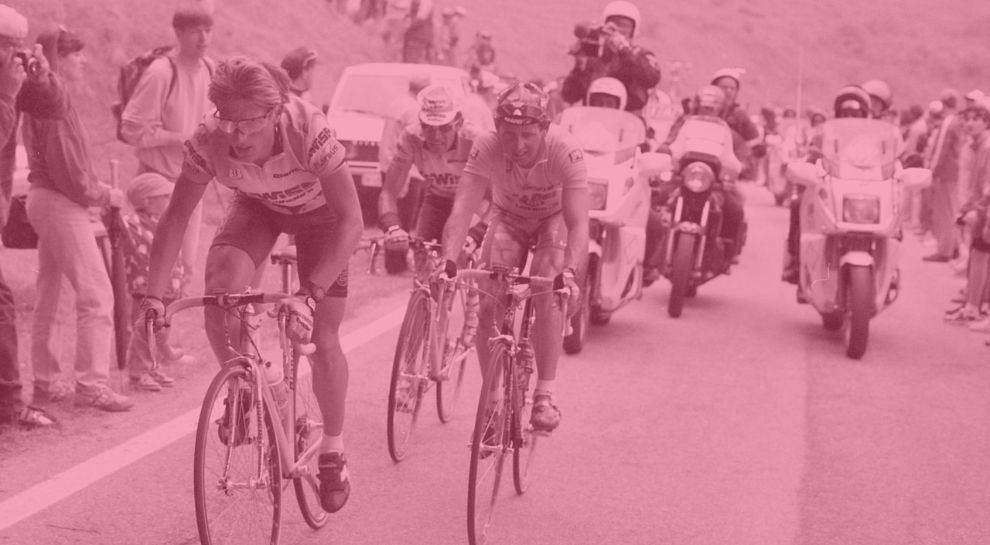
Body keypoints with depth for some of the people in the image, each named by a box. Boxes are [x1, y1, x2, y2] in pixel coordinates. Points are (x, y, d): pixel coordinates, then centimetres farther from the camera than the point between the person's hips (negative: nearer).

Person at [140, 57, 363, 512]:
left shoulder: (308, 131, -39)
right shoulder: (208, 141, -31)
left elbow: (351, 221, -38)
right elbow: (175, 218, -24)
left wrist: (313, 289, -48)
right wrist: (154, 294, -34)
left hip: (318, 211, -2)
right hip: (257, 206, 2)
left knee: (323, 340, -4)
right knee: (218, 296, -25)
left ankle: (333, 449, 19)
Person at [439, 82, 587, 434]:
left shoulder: (566, 151, -36)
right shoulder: (487, 148, -32)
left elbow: (578, 223, -41)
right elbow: (461, 210, -37)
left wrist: (570, 274, -57)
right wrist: (449, 264, -52)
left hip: (554, 219, -2)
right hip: (508, 218, 2)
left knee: (547, 294, -26)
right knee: (488, 305, -12)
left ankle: (544, 396, -16)